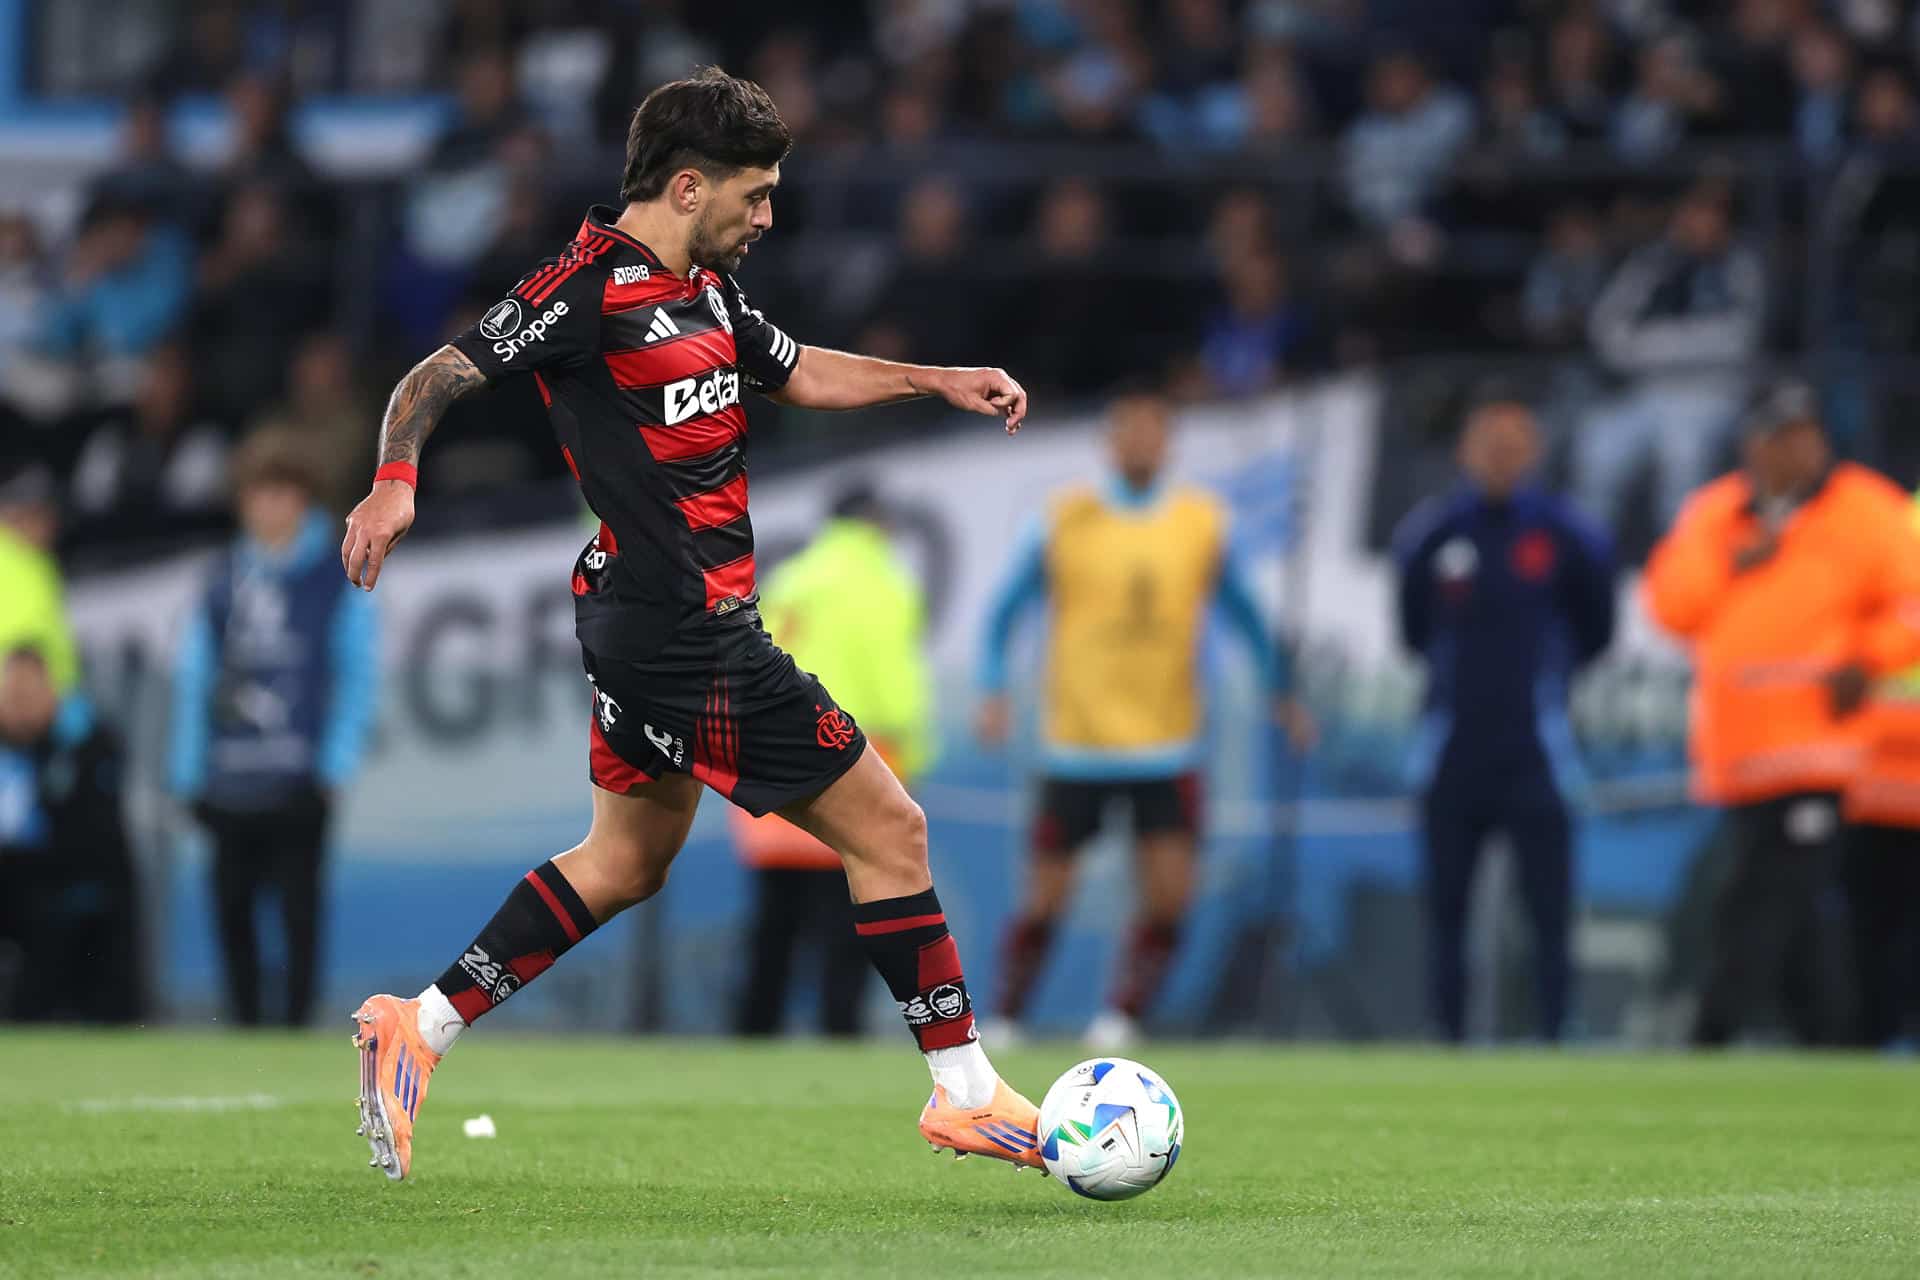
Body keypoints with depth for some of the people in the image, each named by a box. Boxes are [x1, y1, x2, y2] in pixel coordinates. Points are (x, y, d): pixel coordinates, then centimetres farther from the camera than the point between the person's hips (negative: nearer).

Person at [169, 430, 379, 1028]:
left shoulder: (338, 581, 1)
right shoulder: (224, 582, 11)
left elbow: (359, 678, -2)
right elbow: (193, 677, 11)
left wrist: (335, 766, -10)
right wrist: (187, 772, 6)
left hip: (299, 782, -4)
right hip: (228, 785, 4)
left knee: (299, 908, -6)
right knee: (232, 909, 6)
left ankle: (296, 1024, -2)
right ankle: (245, 1025, 15)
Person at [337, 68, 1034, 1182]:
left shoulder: (701, 289, 12)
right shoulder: (589, 289, -16)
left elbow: (795, 372, 28)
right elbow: (437, 379, -17)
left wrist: (939, 382, 20)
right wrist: (396, 479, -34)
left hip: (652, 626, 10)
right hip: (689, 632, -10)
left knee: (628, 861, 20)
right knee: (890, 830, -4)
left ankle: (422, 1028, 20)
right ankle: (965, 1093, 4)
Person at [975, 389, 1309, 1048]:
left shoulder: (1202, 523, 3)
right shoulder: (1065, 522, -2)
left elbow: (1244, 615, 16)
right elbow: (1004, 611, 3)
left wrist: (1281, 694, 15)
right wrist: (993, 691, -10)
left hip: (1165, 744, 1)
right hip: (1076, 745, -1)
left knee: (1169, 894, -11)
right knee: (1046, 899, 1)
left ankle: (1124, 1014, 4)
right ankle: (1004, 1023, 16)